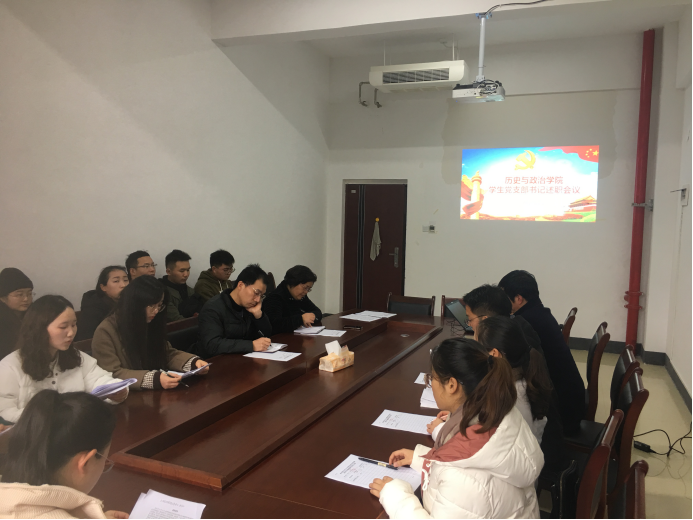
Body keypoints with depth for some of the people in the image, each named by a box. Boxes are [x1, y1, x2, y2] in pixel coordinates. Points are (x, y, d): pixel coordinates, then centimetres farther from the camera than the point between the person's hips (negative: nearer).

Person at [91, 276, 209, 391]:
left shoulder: (152, 323, 6)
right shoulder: (105, 332, -13)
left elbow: (168, 353, 11)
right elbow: (113, 375, -18)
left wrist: (194, 362, -9)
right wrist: (154, 379, -30)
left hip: (156, 393, 6)